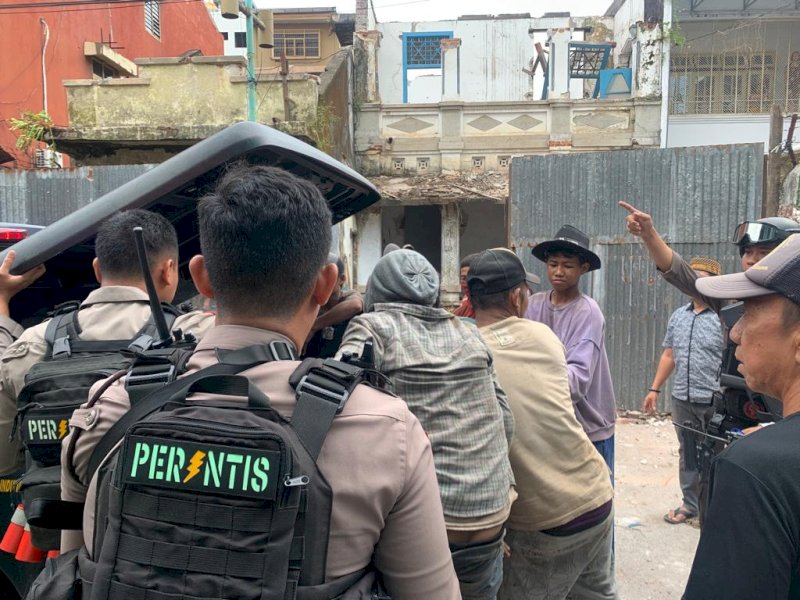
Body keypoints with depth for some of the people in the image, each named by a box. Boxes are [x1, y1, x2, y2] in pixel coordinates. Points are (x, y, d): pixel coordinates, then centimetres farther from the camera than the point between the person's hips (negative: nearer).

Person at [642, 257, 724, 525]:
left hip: (714, 402, -5)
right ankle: (690, 505, 30)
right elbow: (668, 355, 15)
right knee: (686, 453, 15)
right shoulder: (678, 316, 9)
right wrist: (654, 389, 13)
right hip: (682, 400, 6)